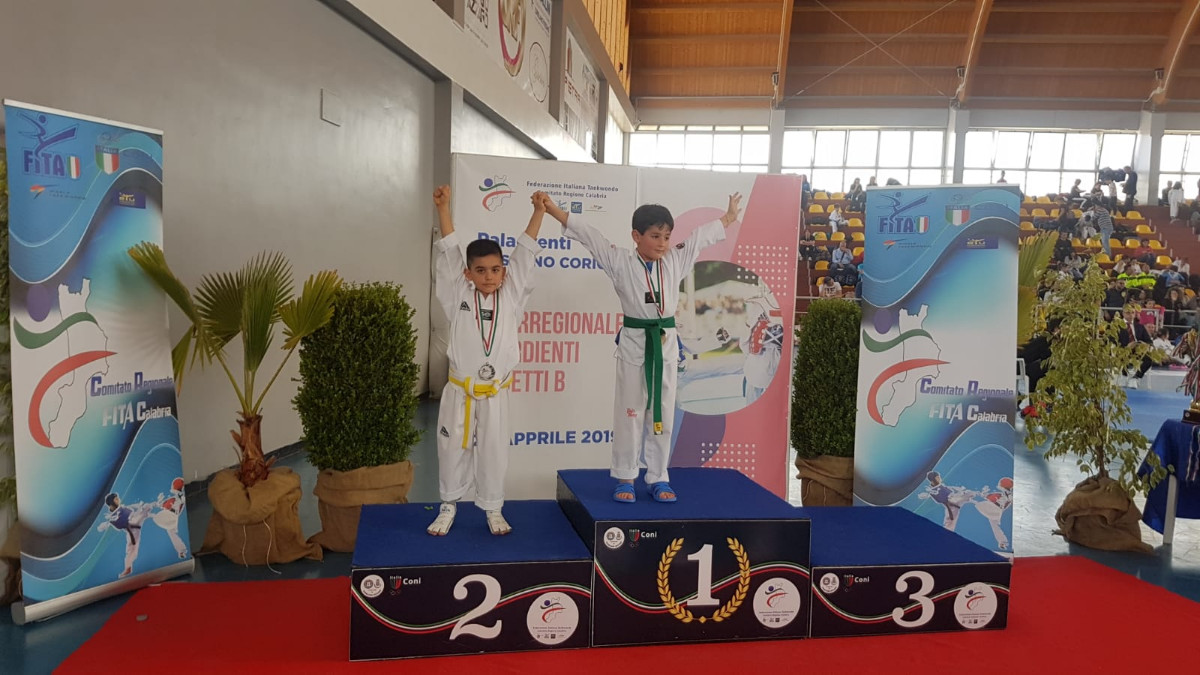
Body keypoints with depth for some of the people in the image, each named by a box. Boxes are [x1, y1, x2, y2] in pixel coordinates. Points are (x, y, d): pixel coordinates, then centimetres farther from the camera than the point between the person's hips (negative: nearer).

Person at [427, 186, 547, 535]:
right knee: (452, 450, 11)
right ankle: (449, 505, 30)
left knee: (493, 452, 11)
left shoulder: (511, 296, 0)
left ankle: (492, 508, 29)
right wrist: (443, 208, -16)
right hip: (460, 391, 0)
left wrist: (538, 213, -10)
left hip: (495, 393, 1)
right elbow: (449, 253, -9)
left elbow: (525, 253, -5)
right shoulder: (458, 296, -2)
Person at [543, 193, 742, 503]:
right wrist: (554, 211, -12)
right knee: (629, 412, 5)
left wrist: (729, 216, 26)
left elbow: (703, 235, 16)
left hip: (666, 343, 3)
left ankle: (658, 477, 21)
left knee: (662, 414, 9)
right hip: (633, 343, -3)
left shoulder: (676, 260, 4)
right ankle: (625, 477, 18)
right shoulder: (620, 262, -6)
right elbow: (587, 234, -9)